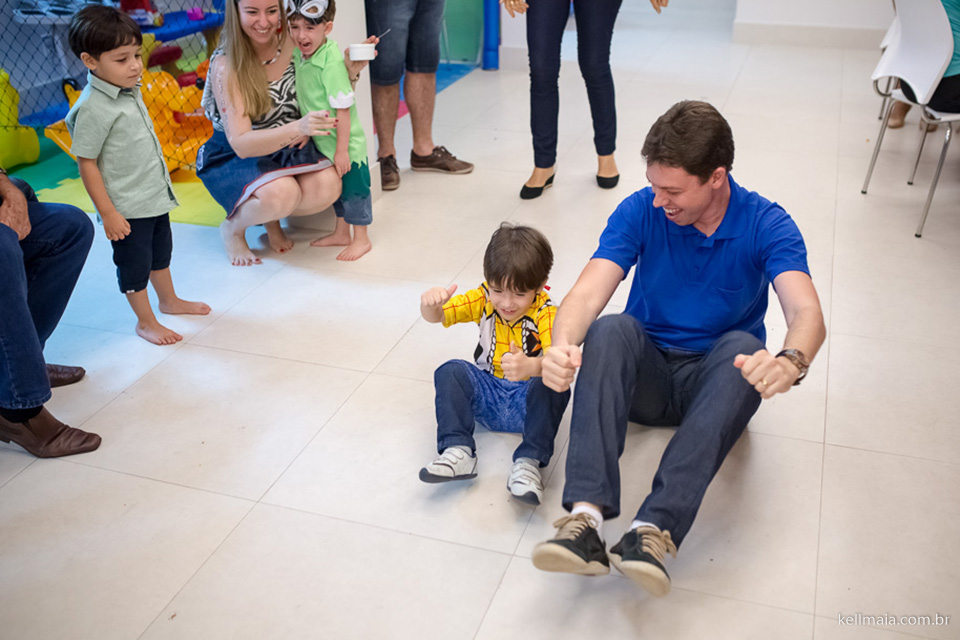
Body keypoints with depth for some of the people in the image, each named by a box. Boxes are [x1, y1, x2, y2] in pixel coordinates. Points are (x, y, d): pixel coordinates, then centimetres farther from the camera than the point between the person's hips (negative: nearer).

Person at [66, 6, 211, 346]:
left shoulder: (130, 90, 2)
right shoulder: (93, 108, -23)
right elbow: (87, 164, -19)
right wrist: (108, 212, -19)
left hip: (156, 195, 9)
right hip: (127, 207, -8)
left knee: (161, 251, 25)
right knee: (134, 264, 7)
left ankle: (169, 300, 45)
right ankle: (145, 321, 24)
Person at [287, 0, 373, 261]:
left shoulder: (331, 63, -27)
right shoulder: (299, 55, -1)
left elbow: (343, 110, -25)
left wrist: (341, 151, -24)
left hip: (346, 146, -8)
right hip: (323, 144, 8)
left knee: (353, 189, 6)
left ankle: (361, 239, 22)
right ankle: (341, 233, 38)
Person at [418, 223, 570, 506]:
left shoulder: (546, 312, -17)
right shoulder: (484, 298, -4)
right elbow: (438, 316, -11)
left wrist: (530, 367, -59)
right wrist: (430, 304, -37)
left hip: (528, 400, -3)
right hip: (487, 394, 4)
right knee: (451, 371, -22)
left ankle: (529, 463, -34)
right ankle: (458, 451, -26)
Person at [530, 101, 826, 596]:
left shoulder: (765, 225, -10)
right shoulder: (640, 212, -8)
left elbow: (806, 312, -25)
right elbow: (588, 292, -20)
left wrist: (791, 361, -49)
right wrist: (562, 346, -42)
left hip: (715, 381, 0)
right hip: (645, 376, 1)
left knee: (743, 348, -34)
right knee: (612, 329, -31)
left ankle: (654, 529, -46)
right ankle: (585, 517, -45)